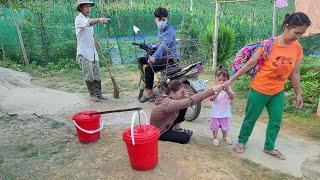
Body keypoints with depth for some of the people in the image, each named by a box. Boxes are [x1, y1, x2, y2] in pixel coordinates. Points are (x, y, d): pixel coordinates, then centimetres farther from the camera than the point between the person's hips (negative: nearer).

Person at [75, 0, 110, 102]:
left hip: (93, 52, 7)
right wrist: (99, 20, -49)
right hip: (84, 53, -7)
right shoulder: (79, 19, -9)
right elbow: (88, 23, -33)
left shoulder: (89, 19, 16)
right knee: (89, 76, -4)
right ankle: (93, 94, 9)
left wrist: (95, 42, 11)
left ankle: (98, 93, 17)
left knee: (97, 74, 8)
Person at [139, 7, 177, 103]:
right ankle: (146, 83, 24)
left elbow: (164, 45, -36)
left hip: (169, 58, -10)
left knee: (149, 68, -28)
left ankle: (149, 92, -12)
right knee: (141, 60, 13)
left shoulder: (170, 30, -20)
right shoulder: (160, 29, 9)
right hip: (161, 56, 10)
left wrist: (154, 56, -49)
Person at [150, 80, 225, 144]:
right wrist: (212, 90, -47)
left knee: (183, 107, -5)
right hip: (160, 132, -8)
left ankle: (177, 128, 10)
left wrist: (186, 96, -28)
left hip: (167, 125, 8)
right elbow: (190, 101, -46)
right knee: (185, 138, -16)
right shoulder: (167, 104, -39)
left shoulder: (169, 97, -9)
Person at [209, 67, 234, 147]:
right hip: (216, 112, -1)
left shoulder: (228, 88, -8)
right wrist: (218, 92, -38)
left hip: (225, 112, 2)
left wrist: (227, 91, -42)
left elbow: (232, 97, -23)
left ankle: (225, 137, 42)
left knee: (225, 126, 19)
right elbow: (211, 99, -23)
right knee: (215, 127, 11)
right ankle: (215, 138, 30)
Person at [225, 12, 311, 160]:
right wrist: (231, 80, -13)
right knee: (250, 119, 12)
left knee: (276, 122, 13)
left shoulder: (297, 48, -5)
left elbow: (295, 73, 4)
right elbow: (250, 64, -15)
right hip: (259, 90, -4)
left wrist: (298, 94, 10)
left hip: (278, 92, 5)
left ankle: (269, 147, 34)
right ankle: (241, 141, 34)